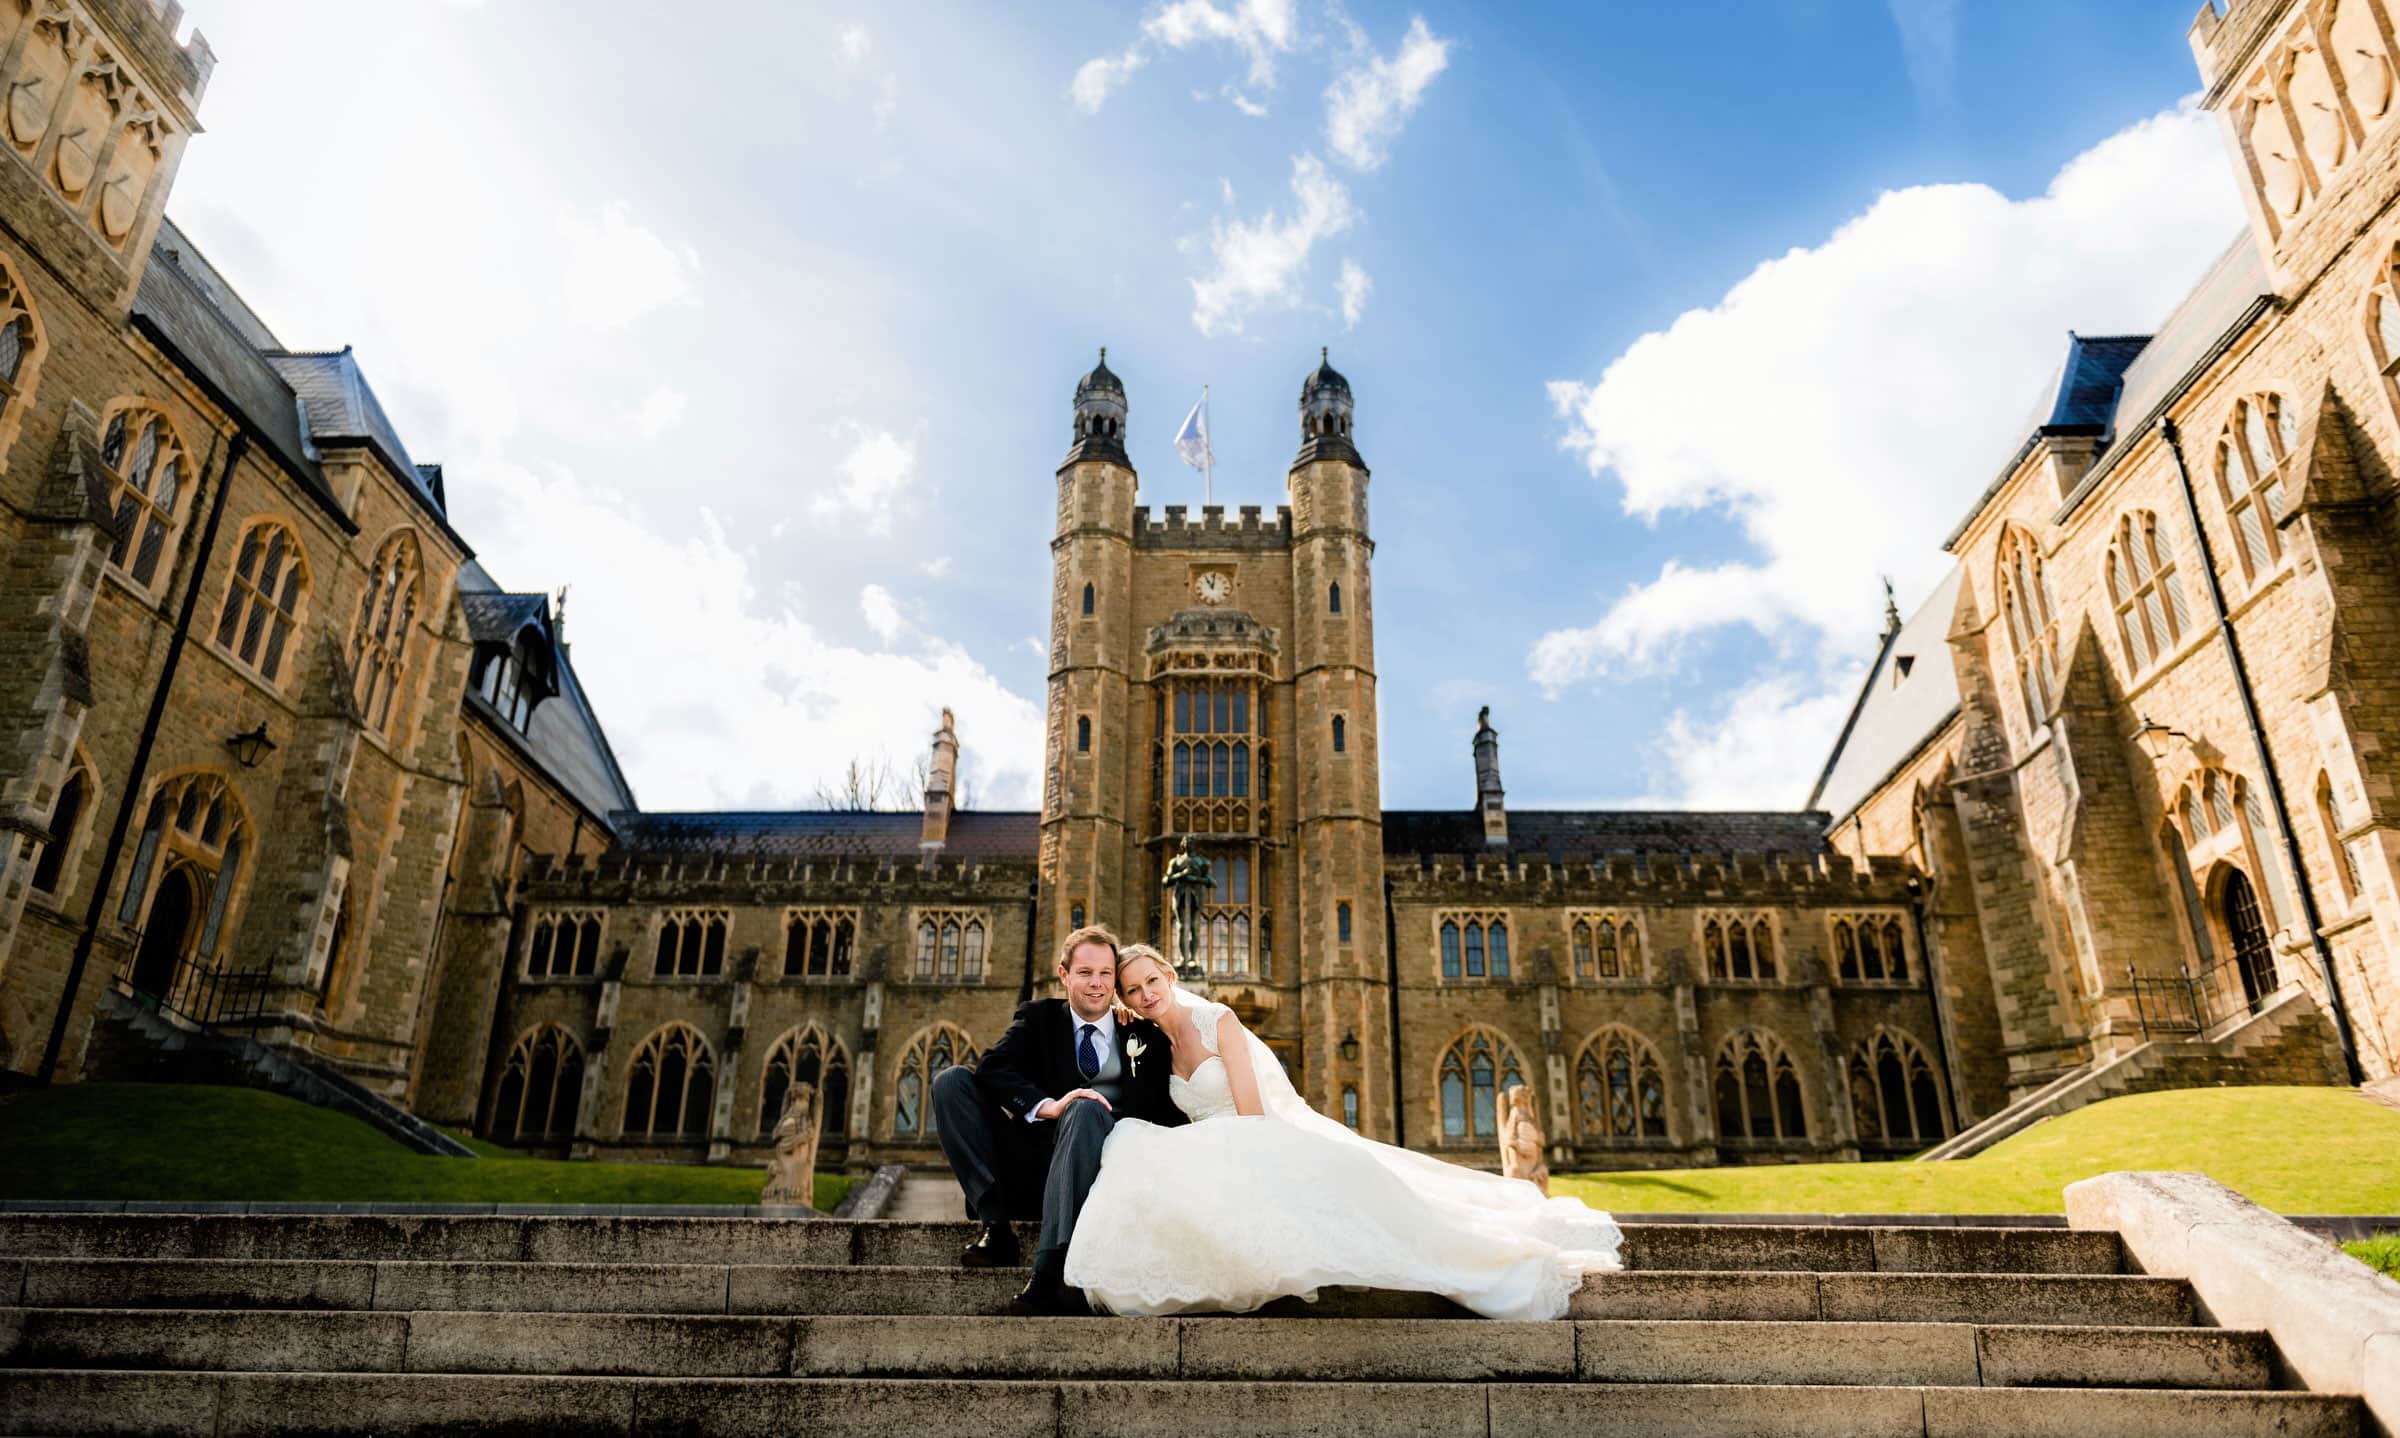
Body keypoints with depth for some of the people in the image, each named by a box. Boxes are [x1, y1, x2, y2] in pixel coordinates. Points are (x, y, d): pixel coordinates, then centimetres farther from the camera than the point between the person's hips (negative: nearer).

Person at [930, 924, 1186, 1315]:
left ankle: (1051, 1274, -48)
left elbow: (1170, 1108, 9)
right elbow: (992, 1069, -7)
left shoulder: (1146, 1035, 14)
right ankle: (994, 1227, -23)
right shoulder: (1039, 1017, 13)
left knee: (1086, 1109, -35)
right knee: (951, 1081, -12)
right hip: (1032, 1163, 2)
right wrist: (1046, 1105, -25)